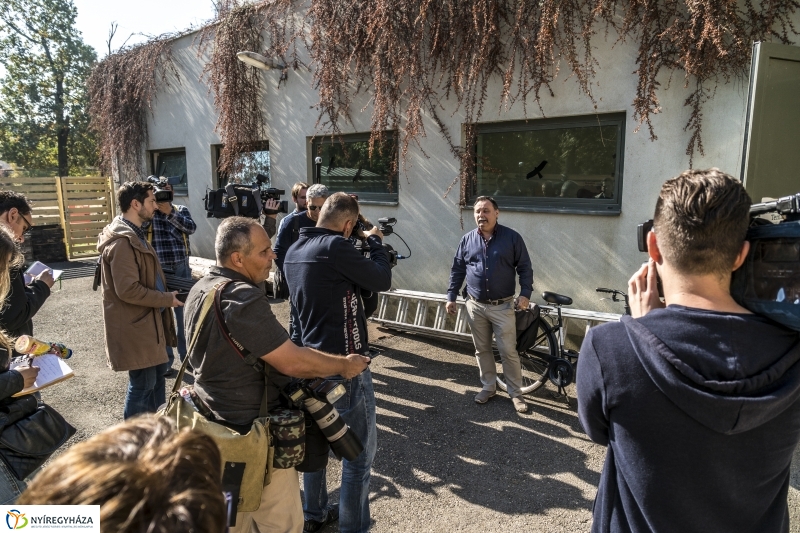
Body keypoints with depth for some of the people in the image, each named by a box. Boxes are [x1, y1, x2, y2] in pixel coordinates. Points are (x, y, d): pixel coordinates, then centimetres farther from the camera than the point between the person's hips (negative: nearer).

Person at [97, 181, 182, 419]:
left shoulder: (134, 235, 13)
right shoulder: (122, 241, -22)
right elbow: (128, 290, -26)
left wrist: (166, 294, 6)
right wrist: (166, 299, -17)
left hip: (147, 321, 11)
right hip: (134, 327, -11)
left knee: (158, 373, 21)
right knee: (143, 384, 1)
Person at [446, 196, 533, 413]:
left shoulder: (512, 237, -5)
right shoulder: (467, 240, 4)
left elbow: (525, 268, -3)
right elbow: (457, 270, 9)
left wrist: (525, 293, -13)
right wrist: (451, 296, 6)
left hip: (503, 306, -3)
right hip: (475, 306, 3)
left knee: (509, 352, 1)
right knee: (482, 350, 13)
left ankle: (516, 393, 15)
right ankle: (488, 386, 29)